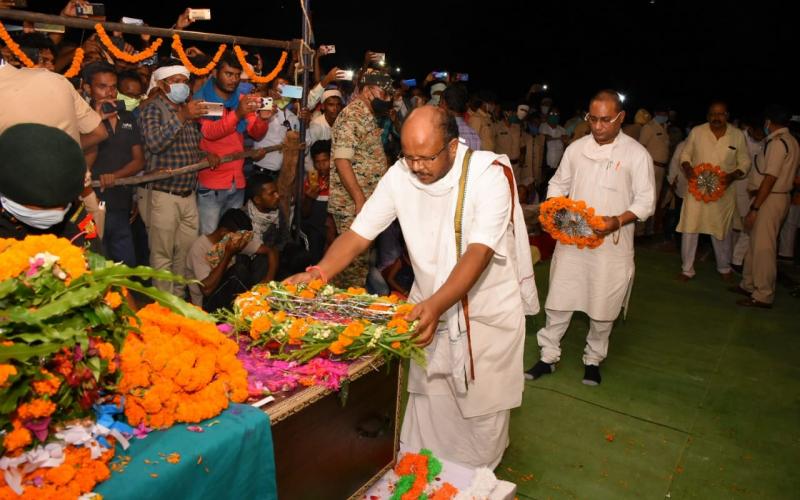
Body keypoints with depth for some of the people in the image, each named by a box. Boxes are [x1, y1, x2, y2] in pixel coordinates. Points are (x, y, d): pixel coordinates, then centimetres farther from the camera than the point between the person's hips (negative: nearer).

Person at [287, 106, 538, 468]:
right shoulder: (400, 175, -9)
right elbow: (358, 234, -9)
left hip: (488, 312, -3)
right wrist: (318, 273, -27)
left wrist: (437, 303, -43)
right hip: (432, 308, 3)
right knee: (427, 405, 11)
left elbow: (480, 251, -30)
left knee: (483, 410, 10)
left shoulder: (489, 174, -21)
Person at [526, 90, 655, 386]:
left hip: (612, 243, -2)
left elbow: (645, 201, -4)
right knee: (559, 300, 7)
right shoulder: (576, 148, 4)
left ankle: (593, 359, 31)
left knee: (603, 306, 10)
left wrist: (618, 221, -22)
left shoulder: (636, 154, -5)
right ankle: (548, 357, 22)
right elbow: (558, 185, 12)